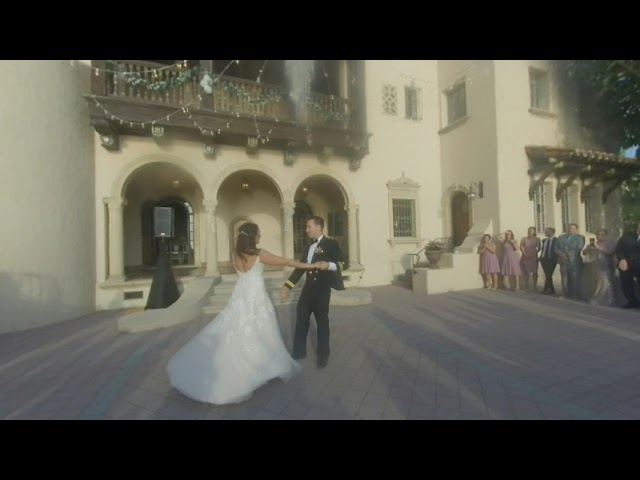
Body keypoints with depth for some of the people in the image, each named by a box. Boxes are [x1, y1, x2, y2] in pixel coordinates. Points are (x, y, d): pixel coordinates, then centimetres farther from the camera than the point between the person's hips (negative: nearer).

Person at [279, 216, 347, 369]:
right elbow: (300, 267, 12)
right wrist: (287, 285, 5)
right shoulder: (308, 247, 14)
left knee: (322, 321, 7)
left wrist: (329, 265, -31)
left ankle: (323, 355, 25)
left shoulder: (331, 244, -7)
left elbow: (344, 264, -12)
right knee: (301, 319, 13)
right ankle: (299, 351, 30)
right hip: (308, 287, 7)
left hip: (322, 289, -7)